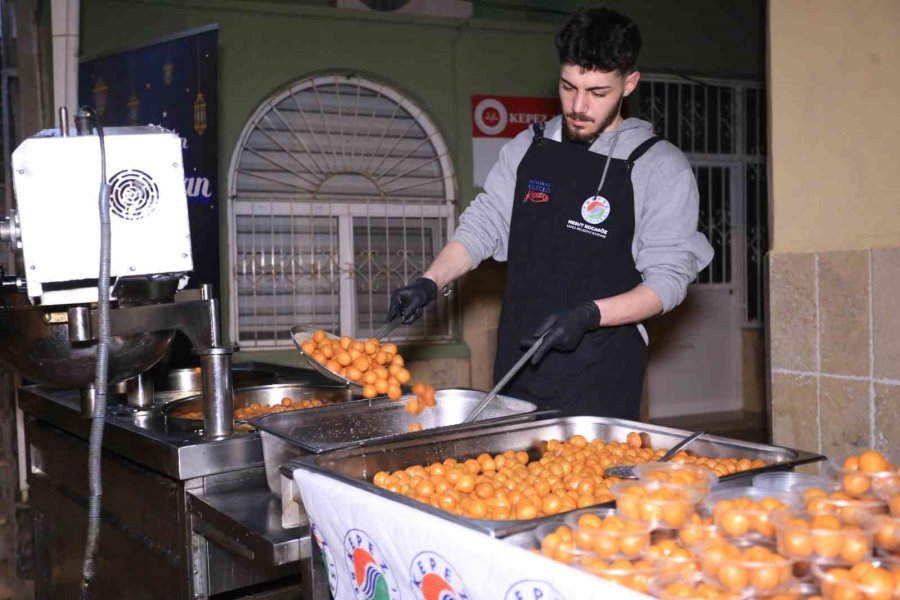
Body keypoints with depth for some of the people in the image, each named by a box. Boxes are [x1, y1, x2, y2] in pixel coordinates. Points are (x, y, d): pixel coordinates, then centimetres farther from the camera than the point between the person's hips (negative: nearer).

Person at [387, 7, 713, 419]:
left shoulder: (660, 167, -7)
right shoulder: (527, 149, 6)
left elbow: (668, 280, -9)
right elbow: (482, 225, 7)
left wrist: (588, 315, -23)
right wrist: (429, 283, -9)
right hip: (517, 367, 4)